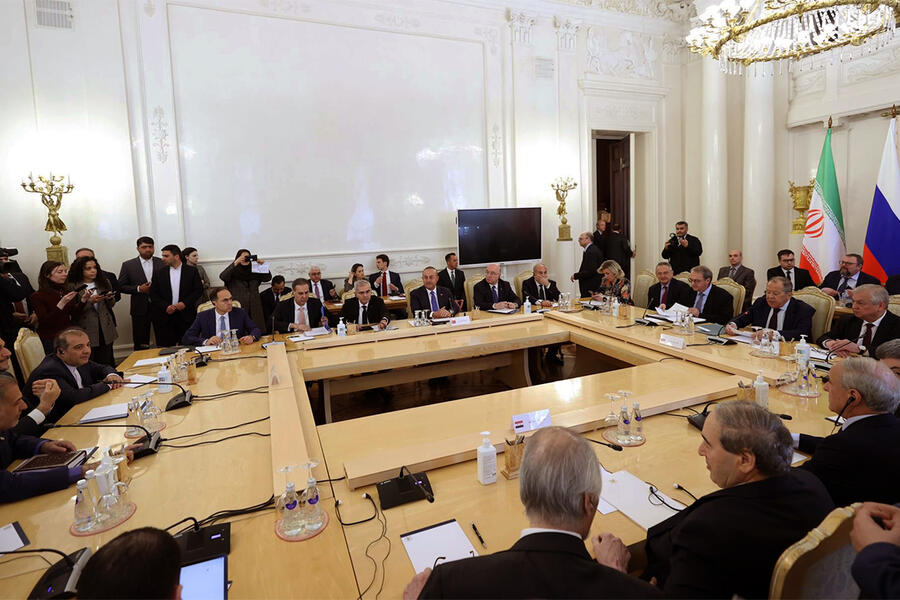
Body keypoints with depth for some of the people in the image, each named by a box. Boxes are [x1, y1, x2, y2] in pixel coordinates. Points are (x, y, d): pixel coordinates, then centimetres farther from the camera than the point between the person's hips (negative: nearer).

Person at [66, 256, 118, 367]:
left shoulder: (104, 282, 9)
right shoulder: (72, 286, -3)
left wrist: (110, 298, -7)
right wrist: (89, 301, -20)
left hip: (105, 328, 3)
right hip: (86, 331, -3)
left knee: (106, 362, 5)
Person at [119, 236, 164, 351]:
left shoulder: (162, 263, 4)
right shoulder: (128, 265, 3)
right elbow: (121, 286, 3)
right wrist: (138, 289, -12)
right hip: (140, 309, 0)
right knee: (141, 344, 6)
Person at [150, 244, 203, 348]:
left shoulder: (191, 271, 4)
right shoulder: (159, 273, 8)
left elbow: (199, 289, 1)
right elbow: (153, 294, 6)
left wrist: (185, 303, -11)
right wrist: (165, 307, -9)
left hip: (186, 315, -1)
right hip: (165, 316, 1)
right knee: (166, 346, 0)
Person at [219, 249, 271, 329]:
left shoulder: (254, 271, 13)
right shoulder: (233, 272, 3)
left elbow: (268, 278, 10)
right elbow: (222, 277, -15)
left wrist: (263, 265, -4)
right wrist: (235, 263, -19)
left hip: (254, 308, 3)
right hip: (238, 307, -3)